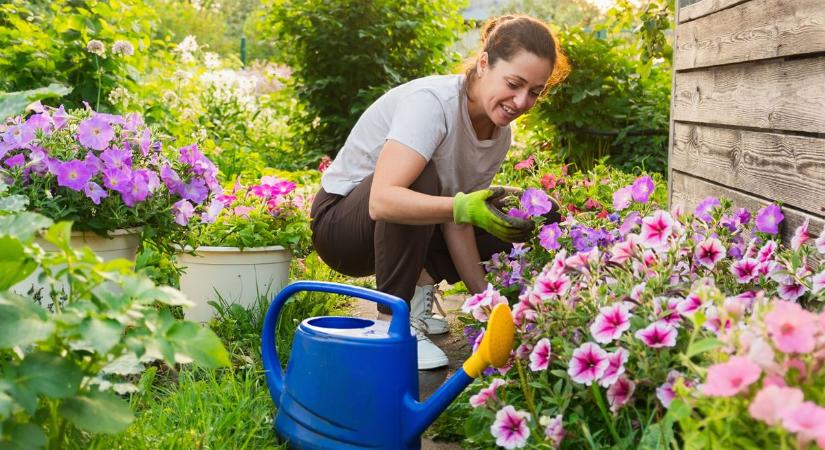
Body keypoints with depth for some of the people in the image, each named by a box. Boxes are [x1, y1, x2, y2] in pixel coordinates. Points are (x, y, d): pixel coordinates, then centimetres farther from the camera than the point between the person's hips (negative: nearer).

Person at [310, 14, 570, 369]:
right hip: (339, 218, -6)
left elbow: (457, 222, -8)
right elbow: (382, 200, -41)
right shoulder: (432, 102, -29)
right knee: (421, 177, -36)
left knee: (513, 227, -9)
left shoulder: (501, 133, -5)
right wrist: (463, 206, -53)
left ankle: (418, 289, 6)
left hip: (410, 230, 7)